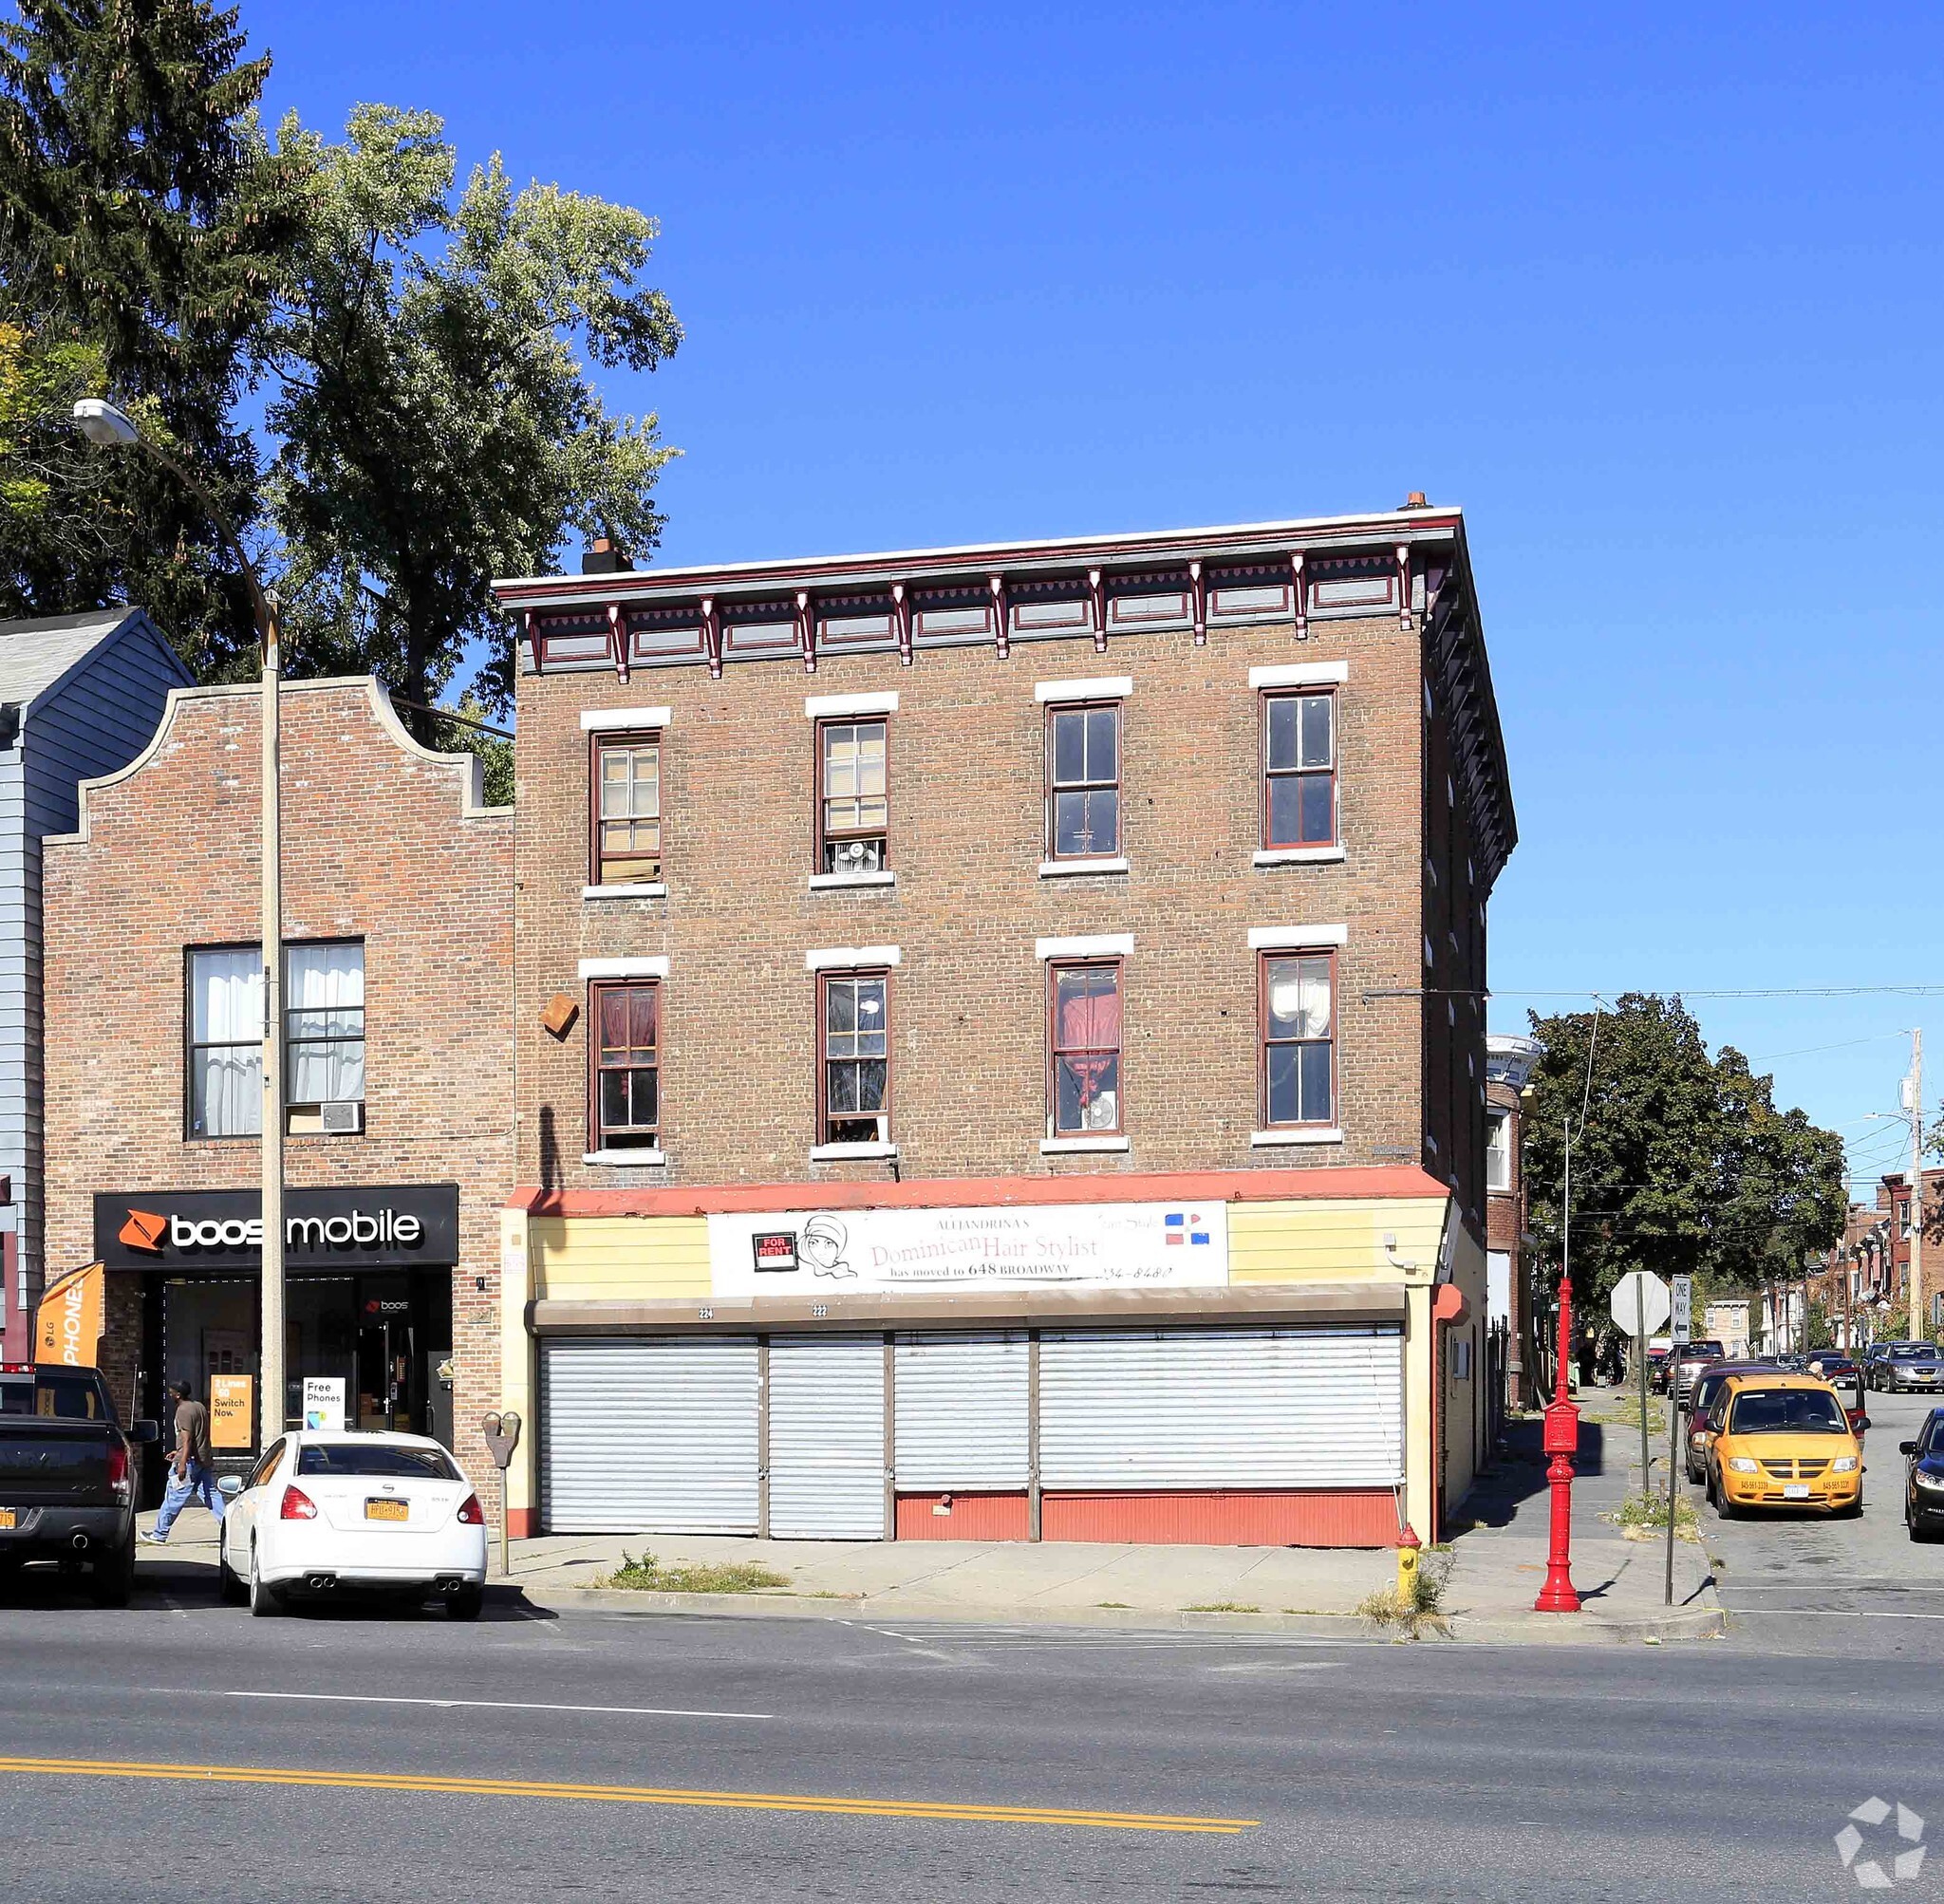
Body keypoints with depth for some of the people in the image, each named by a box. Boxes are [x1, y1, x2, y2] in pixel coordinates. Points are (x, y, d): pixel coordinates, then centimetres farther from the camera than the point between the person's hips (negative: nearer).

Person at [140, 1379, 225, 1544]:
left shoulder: (183, 1410, -11)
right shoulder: (200, 1407, 16)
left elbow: (187, 1439, -21)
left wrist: (182, 1462, -27)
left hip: (190, 1461, -9)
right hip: (204, 1460, 9)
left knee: (174, 1498, -1)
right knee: (211, 1495, 6)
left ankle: (160, 1535, 6)